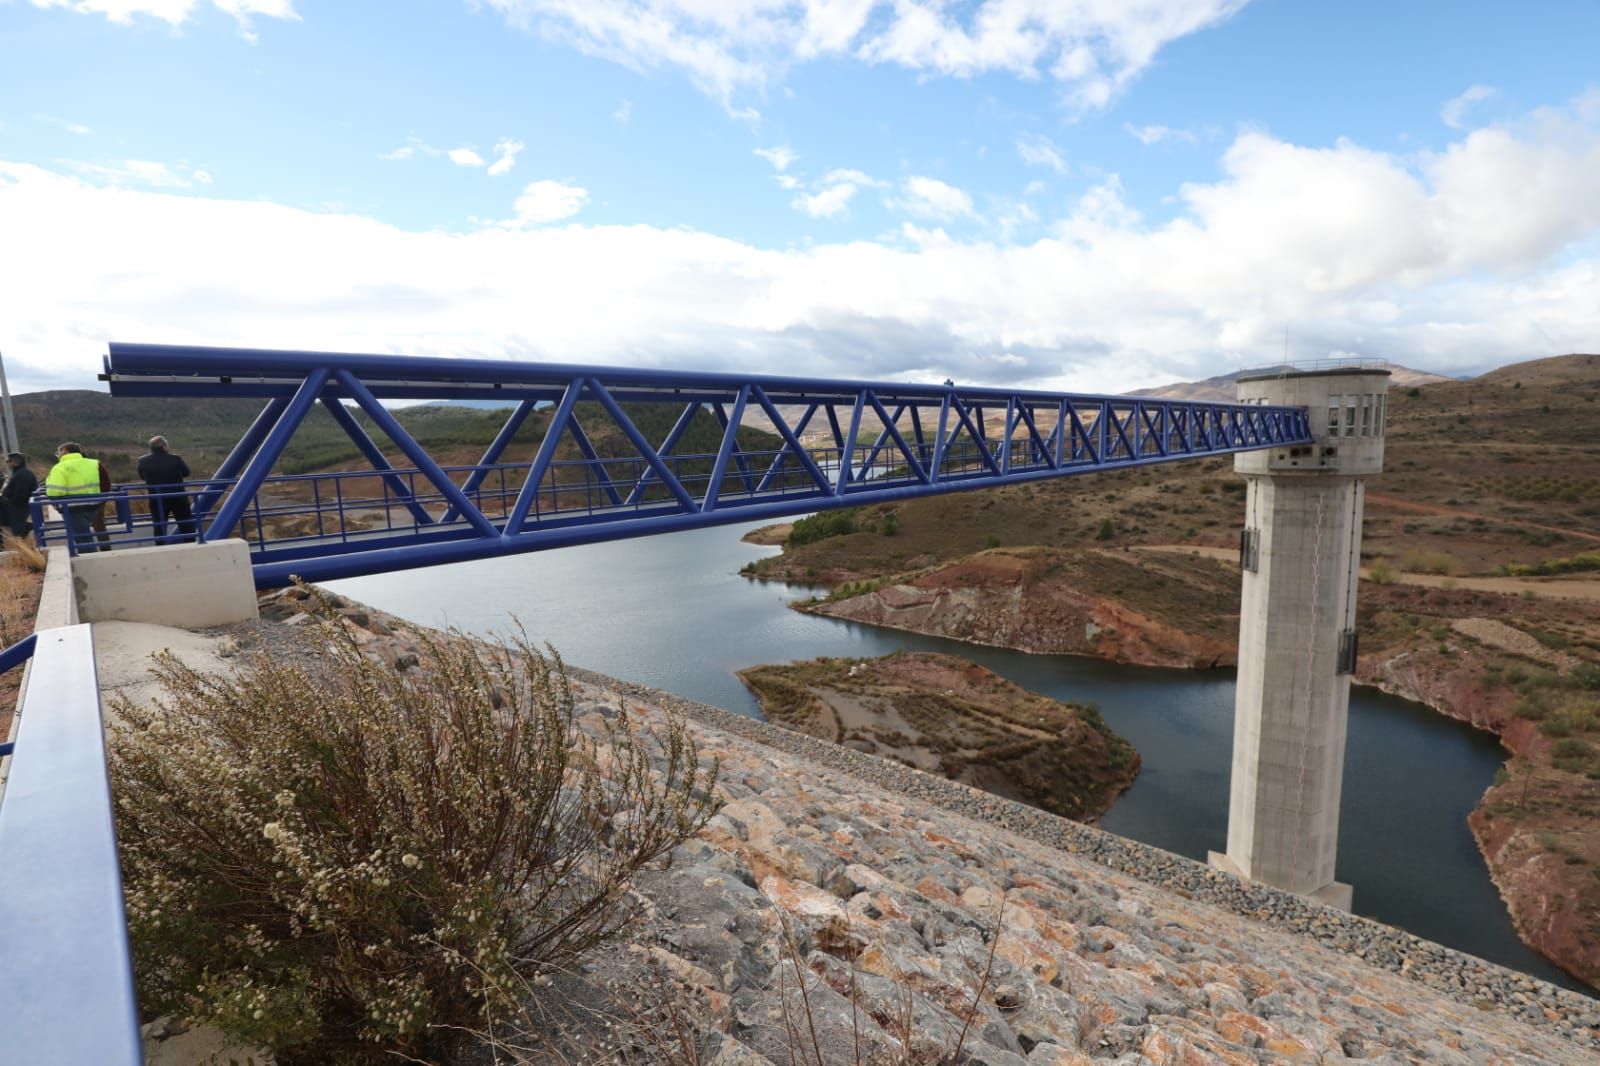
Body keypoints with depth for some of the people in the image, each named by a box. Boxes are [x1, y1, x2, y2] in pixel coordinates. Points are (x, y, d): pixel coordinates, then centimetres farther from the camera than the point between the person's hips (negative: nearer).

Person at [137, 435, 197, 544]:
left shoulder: (143, 461, -7)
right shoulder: (176, 459, -15)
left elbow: (142, 476, 10)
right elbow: (186, 473, 2)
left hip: (156, 500, 2)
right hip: (178, 498, -2)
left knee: (159, 528, 11)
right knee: (186, 525, 9)